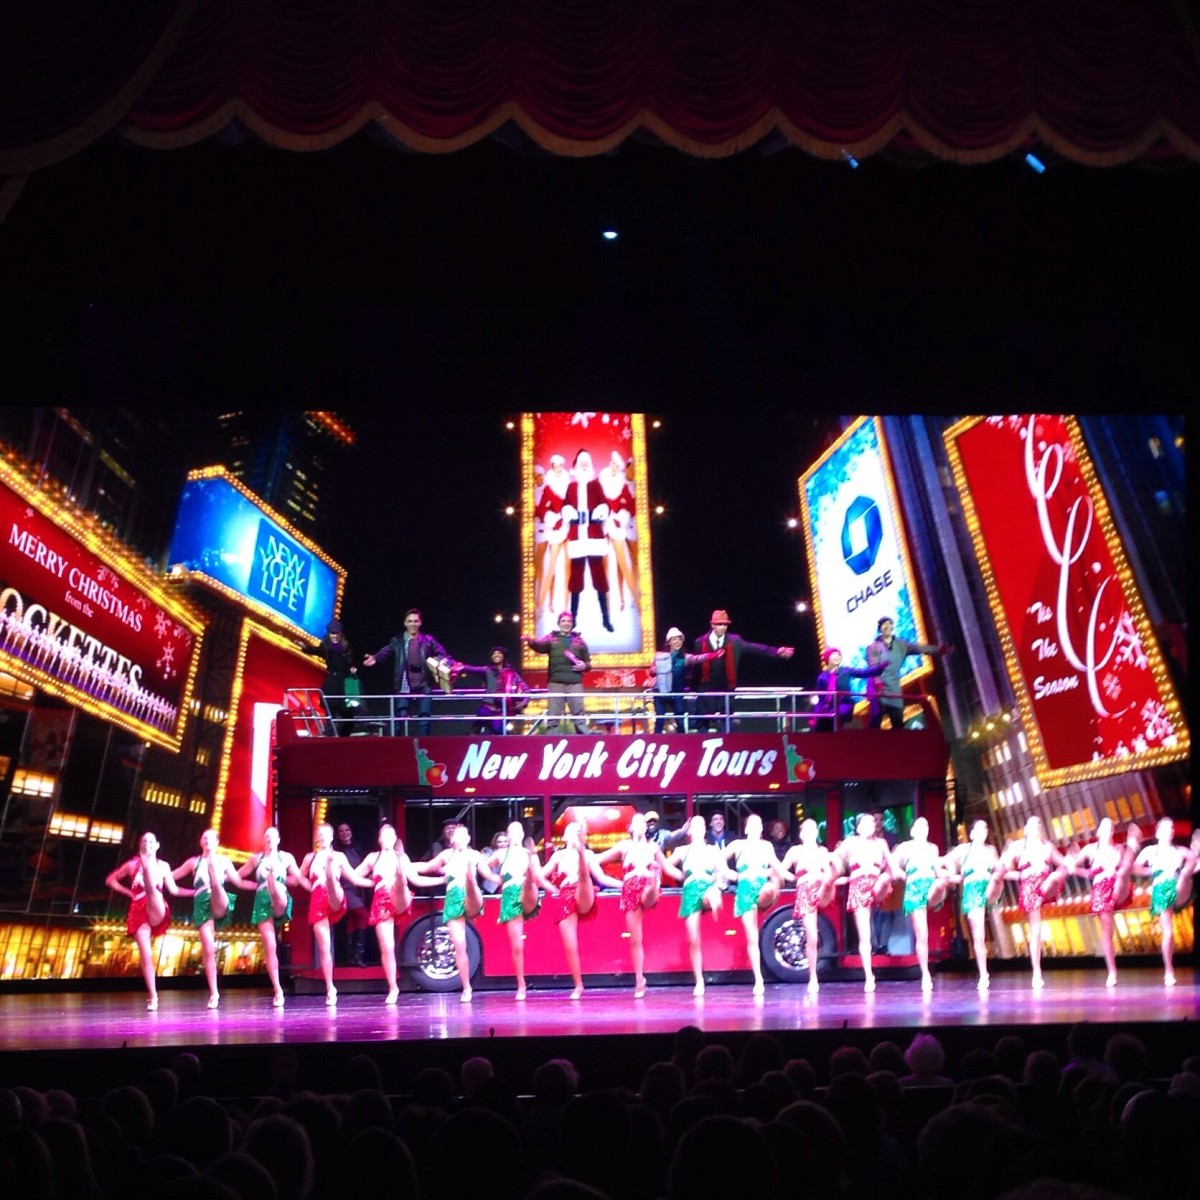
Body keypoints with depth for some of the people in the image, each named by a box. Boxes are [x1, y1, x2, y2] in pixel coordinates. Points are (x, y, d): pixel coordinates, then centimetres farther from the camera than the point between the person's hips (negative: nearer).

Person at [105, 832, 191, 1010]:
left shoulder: (163, 866, 12)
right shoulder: (132, 864, 8)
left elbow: (173, 889, 16)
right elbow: (110, 880, 17)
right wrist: (128, 892, 7)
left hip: (157, 912, 0)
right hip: (139, 912, 0)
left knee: (152, 891, -36)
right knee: (146, 954, -9)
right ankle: (153, 996, -5)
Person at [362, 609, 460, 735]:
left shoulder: (428, 640, 7)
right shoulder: (397, 641, 7)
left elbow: (442, 654, 0)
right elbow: (386, 652, -5)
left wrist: (452, 665, -18)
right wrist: (375, 658, -26)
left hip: (423, 687, 1)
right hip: (404, 688, -1)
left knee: (424, 720, 5)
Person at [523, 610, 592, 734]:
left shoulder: (579, 640, 16)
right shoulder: (552, 638, 9)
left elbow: (588, 661, 22)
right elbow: (540, 645, -13)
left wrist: (584, 665, -2)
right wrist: (531, 641, -36)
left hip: (575, 683, 1)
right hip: (556, 683, -1)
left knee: (579, 715, 2)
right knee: (553, 716, 0)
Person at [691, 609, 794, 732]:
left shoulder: (734, 641, 2)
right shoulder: (701, 642, -1)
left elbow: (754, 648, -6)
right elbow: (696, 666, 3)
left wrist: (776, 651, -18)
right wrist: (694, 687, 5)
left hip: (726, 690, 1)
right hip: (706, 690, -1)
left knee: (726, 725, 7)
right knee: (703, 724, 2)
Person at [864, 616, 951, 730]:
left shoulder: (900, 645, 15)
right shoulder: (873, 647, 2)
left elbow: (917, 648, 3)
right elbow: (873, 668, -10)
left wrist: (938, 649, -12)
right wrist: (878, 684, -27)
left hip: (894, 690, 5)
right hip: (878, 689, -5)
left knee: (898, 724, 4)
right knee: (875, 723, -14)